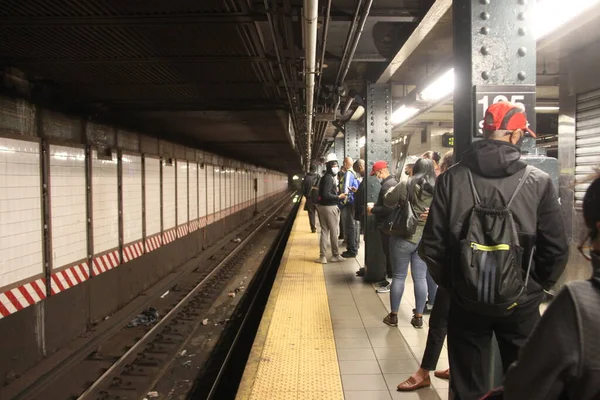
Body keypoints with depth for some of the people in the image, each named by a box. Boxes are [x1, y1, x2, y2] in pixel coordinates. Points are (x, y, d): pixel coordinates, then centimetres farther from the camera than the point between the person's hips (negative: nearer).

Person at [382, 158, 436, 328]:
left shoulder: (406, 185, -11)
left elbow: (387, 201, -2)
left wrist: (396, 189, 15)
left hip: (404, 237, -3)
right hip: (426, 239, 3)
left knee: (398, 276, 7)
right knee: (420, 278, 11)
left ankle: (393, 316, 17)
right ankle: (418, 317, 18)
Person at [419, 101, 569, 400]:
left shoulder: (452, 178, -8)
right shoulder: (538, 181, -9)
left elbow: (432, 245, -9)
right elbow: (556, 249, -7)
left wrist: (451, 284, 8)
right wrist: (536, 286, 10)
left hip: (466, 301, 1)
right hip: (521, 303, 0)